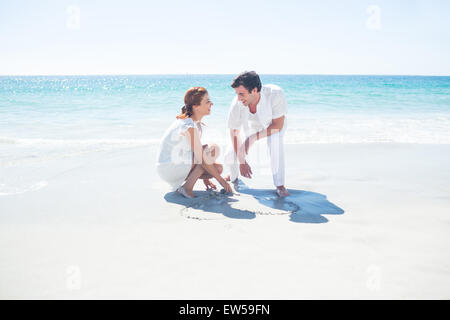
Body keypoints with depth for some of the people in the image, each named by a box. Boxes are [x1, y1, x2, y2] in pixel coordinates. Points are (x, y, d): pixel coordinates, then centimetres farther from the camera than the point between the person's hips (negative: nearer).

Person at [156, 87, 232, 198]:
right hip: (168, 168, -9)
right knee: (213, 150, -18)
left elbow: (197, 151, 13)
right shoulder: (190, 126, -24)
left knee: (218, 168, 3)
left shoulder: (196, 122, 5)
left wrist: (205, 177, 15)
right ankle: (187, 187, -14)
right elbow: (201, 160, -23)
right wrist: (221, 180, -15)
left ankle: (179, 183, 7)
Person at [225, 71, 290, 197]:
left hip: (274, 125, -2)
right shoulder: (237, 104, -33)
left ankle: (280, 185, -22)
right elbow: (234, 133, -19)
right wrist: (242, 162, -21)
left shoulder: (275, 94, -39)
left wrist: (252, 139, -34)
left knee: (274, 139, -37)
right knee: (230, 157, -11)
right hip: (252, 127, 2)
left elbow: (277, 126, -29)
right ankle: (233, 177, 28)